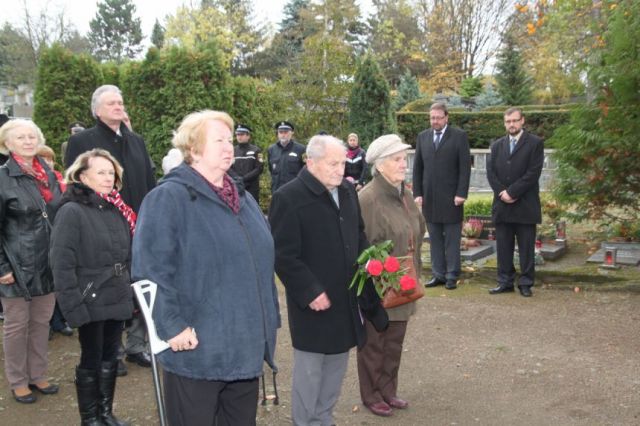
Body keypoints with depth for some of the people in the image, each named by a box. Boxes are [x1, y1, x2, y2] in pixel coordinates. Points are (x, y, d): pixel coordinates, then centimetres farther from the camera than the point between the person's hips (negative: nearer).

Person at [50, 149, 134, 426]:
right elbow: (61, 264, -17)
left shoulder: (117, 210, 8)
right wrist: (73, 305, -21)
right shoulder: (72, 211, -13)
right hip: (91, 302, -6)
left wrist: (131, 290, 11)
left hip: (117, 300, 6)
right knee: (91, 362, 8)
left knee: (110, 359, 17)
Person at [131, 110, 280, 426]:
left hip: (247, 347, 7)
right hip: (198, 350, -7)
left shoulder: (243, 199, 13)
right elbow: (150, 269, -17)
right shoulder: (167, 198, -11)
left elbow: (262, 261, 19)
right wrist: (172, 325, -21)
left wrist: (269, 322, 16)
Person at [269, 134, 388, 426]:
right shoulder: (289, 197, -16)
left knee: (336, 365, 18)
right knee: (310, 370, 5)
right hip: (313, 302, -7)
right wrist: (310, 292, -20)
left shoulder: (348, 191, 7)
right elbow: (283, 255, -17)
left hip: (346, 298, 7)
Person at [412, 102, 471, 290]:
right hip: (429, 197, 4)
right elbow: (417, 167, 10)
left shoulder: (459, 136, -2)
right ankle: (438, 274, 15)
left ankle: (452, 276, 9)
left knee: (452, 239, 3)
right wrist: (417, 193, 3)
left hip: (451, 197, -4)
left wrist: (461, 194, -12)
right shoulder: (423, 137, 10)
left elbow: (465, 167, -6)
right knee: (435, 239, 8)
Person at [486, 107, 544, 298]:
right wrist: (501, 192, -9)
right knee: (503, 246, 7)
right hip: (502, 205, 4)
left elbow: (533, 173, -10)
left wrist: (512, 192, -13)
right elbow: (490, 171, 6)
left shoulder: (535, 143, -1)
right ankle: (505, 282, 15)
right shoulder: (497, 145, 14)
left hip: (525, 205, -4)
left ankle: (526, 283, 10)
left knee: (526, 247, 2)